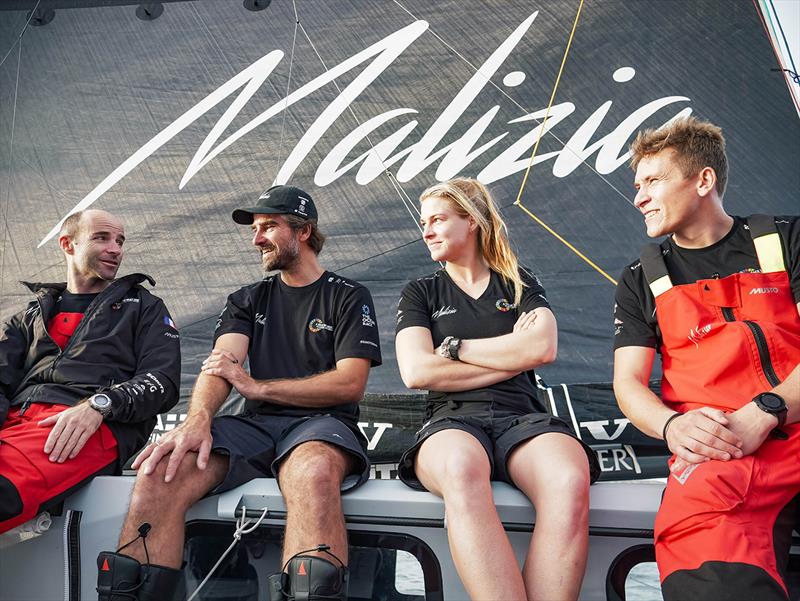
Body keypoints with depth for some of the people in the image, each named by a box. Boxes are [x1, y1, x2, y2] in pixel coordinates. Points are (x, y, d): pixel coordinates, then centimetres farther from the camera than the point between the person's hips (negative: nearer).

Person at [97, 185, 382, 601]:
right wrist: (198, 420, -19)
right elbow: (220, 363, 4)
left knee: (313, 472, -42)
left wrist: (256, 386, -3)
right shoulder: (246, 301, 23)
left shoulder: (348, 297, 11)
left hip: (321, 424, -3)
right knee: (161, 471, -27)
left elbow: (350, 384, -2)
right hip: (254, 425, 4)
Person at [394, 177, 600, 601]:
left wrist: (455, 348, 3)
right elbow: (416, 372, 1)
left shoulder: (519, 284, 20)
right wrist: (511, 355, 3)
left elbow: (543, 348, -1)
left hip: (521, 417, 1)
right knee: (461, 470, -40)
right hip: (452, 420, 0)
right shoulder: (420, 293, 19)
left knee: (571, 477, -36)